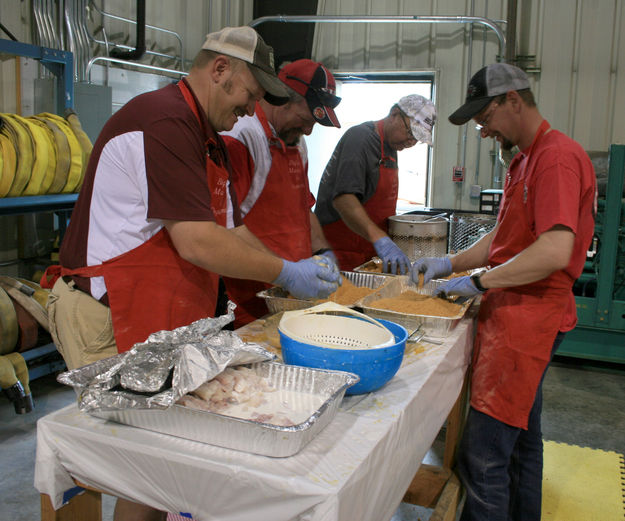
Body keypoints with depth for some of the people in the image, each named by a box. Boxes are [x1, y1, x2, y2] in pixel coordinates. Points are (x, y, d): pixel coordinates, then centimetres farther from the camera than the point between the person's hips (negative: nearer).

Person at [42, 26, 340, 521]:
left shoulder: (210, 141, 16)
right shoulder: (163, 121, -18)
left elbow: (231, 230, 17)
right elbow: (197, 243, -23)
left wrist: (294, 271, 6)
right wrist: (286, 274, -13)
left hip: (171, 322, 10)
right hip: (110, 321, -9)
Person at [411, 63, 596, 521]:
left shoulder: (557, 156, -15)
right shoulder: (526, 159, 18)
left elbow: (555, 251, -26)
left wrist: (479, 282, -19)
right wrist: (451, 263, 9)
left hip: (530, 316, -10)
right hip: (518, 311, 11)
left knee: (483, 455, -8)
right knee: (521, 437, 21)